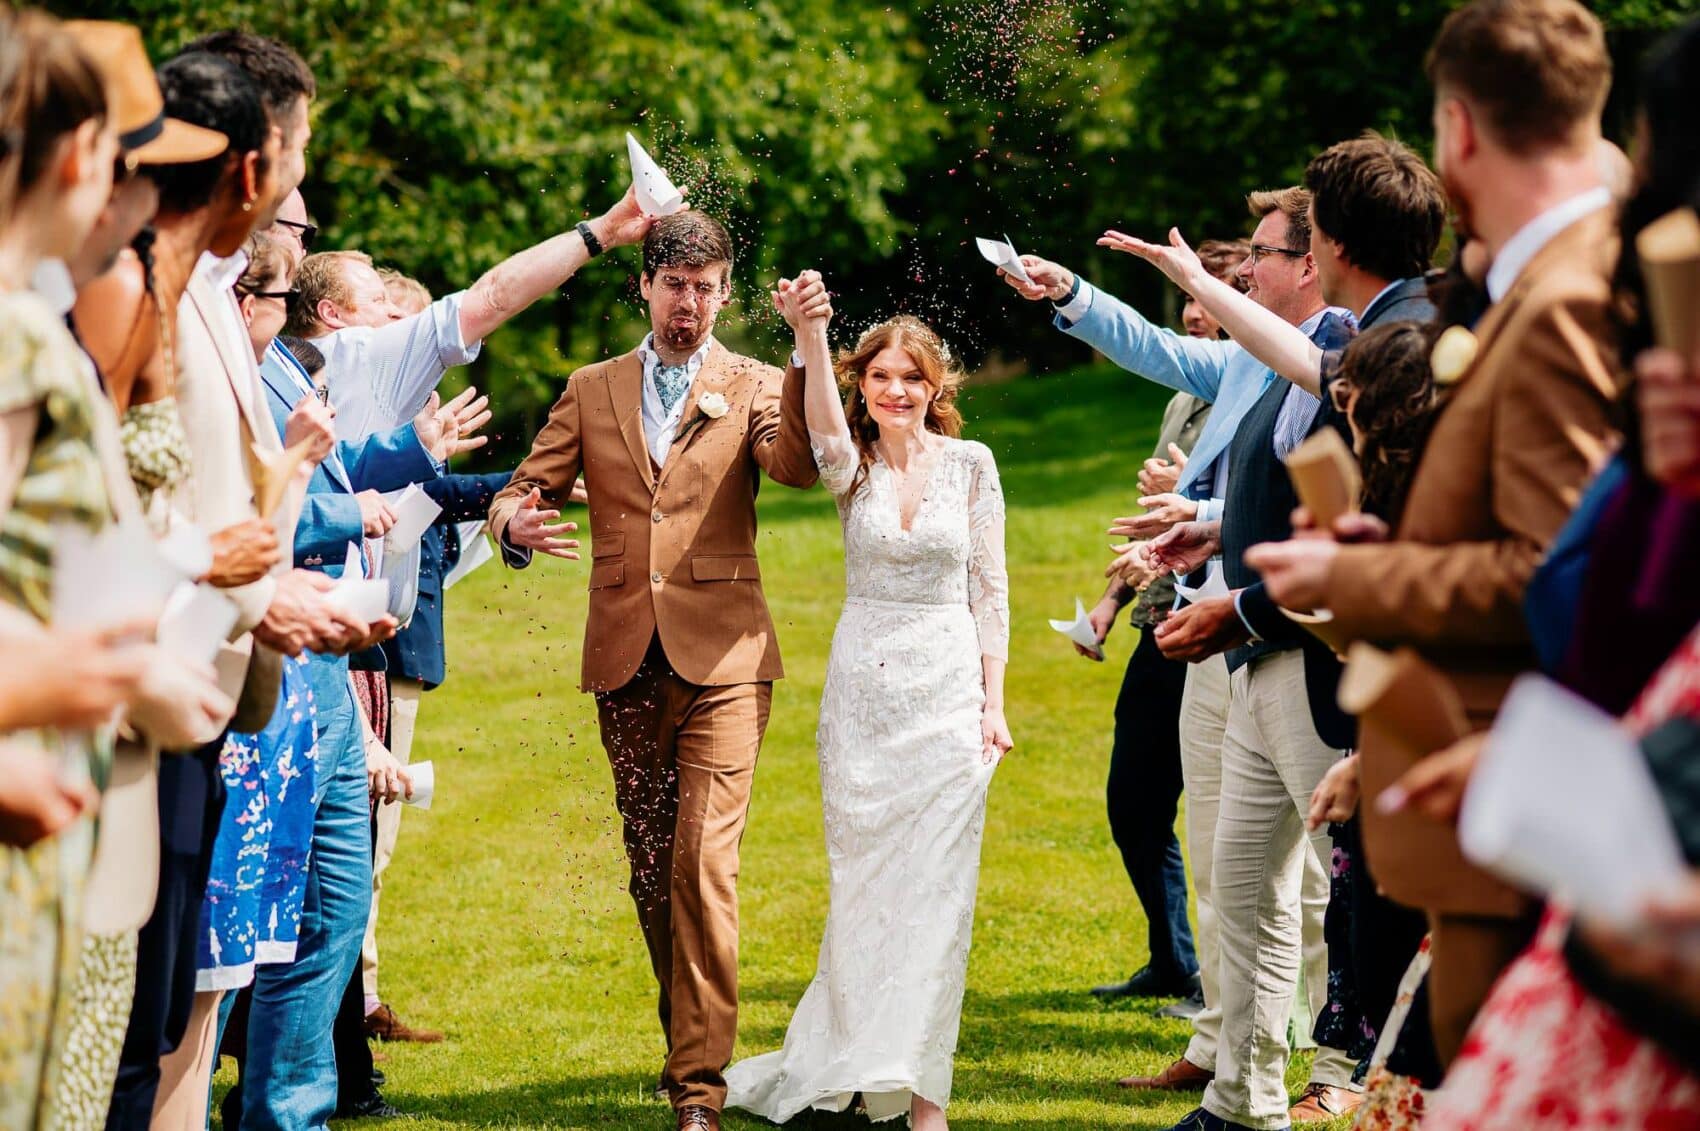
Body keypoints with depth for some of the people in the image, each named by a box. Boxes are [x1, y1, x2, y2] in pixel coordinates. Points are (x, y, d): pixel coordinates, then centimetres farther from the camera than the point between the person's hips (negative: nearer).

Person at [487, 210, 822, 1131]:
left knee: (703, 861, -14)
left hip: (720, 657, -4)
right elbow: (527, 488, 9)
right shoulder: (591, 391, 13)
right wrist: (515, 520, -16)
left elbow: (798, 465, -17)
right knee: (650, 867, 10)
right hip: (625, 664, 4)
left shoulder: (754, 387, 3)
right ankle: (690, 1041, 25)